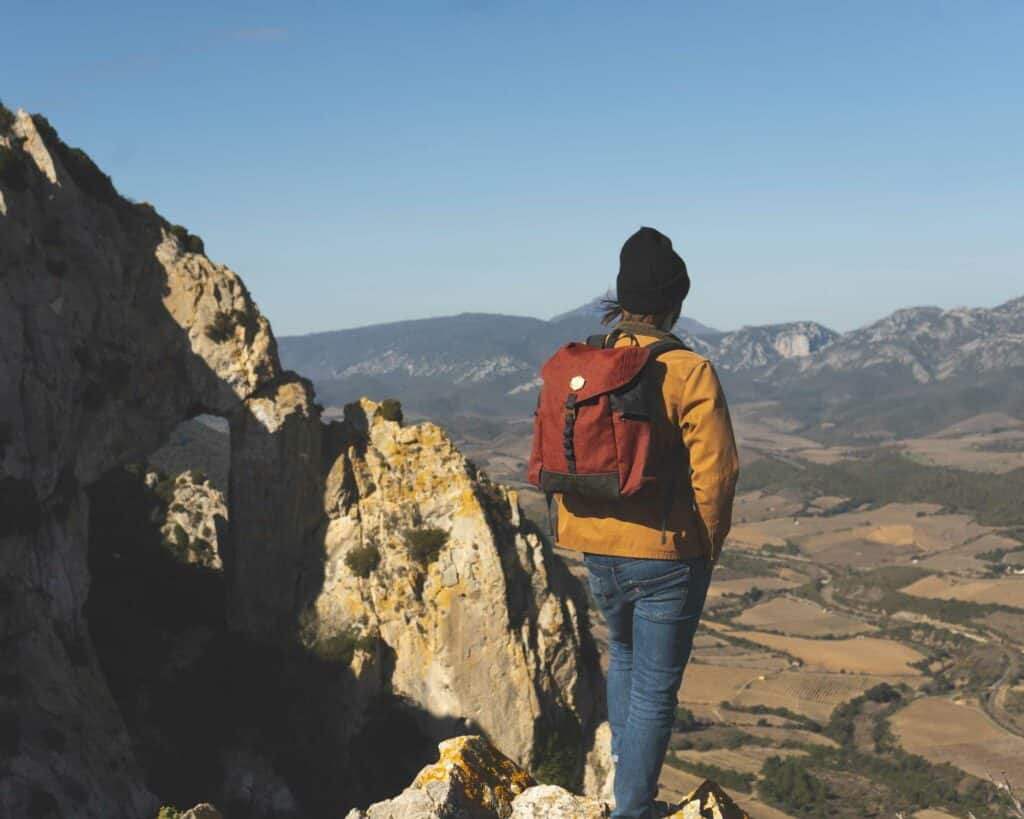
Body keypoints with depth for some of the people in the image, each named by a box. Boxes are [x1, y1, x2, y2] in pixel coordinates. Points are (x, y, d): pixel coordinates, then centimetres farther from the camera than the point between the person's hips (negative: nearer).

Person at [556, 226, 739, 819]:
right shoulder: (688, 371, -16)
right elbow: (716, 474, -16)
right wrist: (708, 548, -1)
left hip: (598, 551, 5)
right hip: (668, 556, -5)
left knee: (624, 655, 30)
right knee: (654, 690, 8)